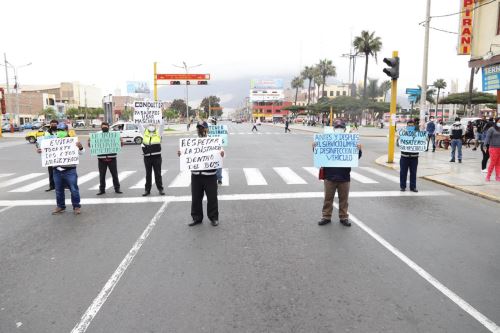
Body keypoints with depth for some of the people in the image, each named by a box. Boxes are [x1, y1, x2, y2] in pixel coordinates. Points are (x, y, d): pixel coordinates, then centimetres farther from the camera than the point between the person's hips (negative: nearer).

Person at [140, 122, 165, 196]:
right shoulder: (144, 132, 12)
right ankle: (147, 190, 17)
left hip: (157, 157, -2)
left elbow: (161, 125, -1)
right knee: (148, 174, 9)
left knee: (158, 174, 5)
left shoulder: (158, 132, 6)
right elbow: (140, 125, 11)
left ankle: (160, 189, 15)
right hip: (147, 157, 2)